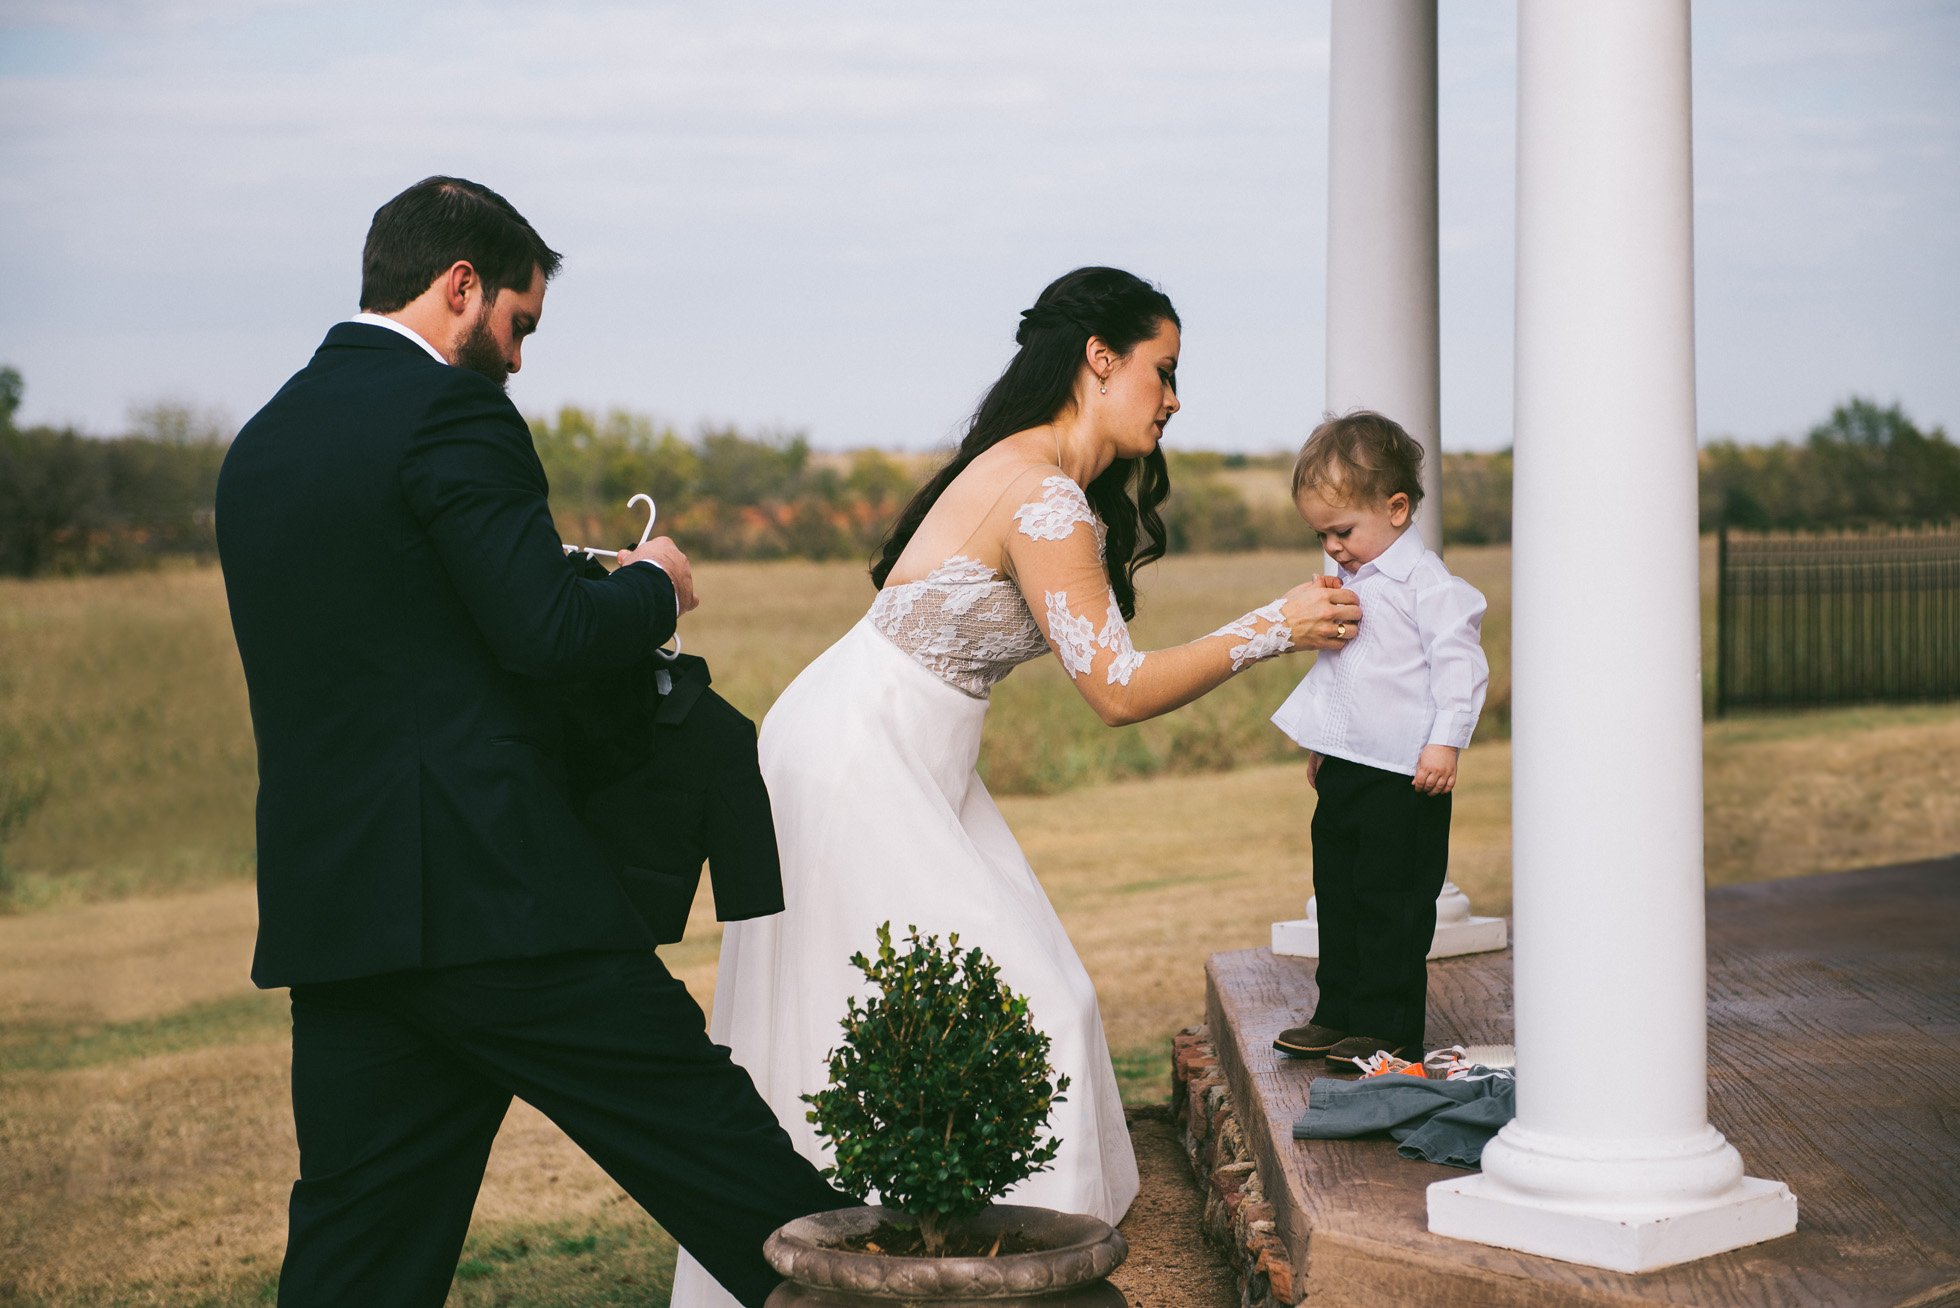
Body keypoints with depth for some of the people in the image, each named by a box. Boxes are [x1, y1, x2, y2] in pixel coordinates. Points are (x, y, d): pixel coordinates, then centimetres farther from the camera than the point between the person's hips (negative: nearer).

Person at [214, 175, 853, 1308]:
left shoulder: (260, 444, 16)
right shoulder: (449, 410, -9)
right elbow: (548, 635, -16)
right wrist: (653, 586, 4)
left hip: (326, 903, 8)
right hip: (487, 889, -8)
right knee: (711, 1137, 1)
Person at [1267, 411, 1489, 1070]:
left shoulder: (1427, 582, -11)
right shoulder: (1350, 583, 15)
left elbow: (1459, 663, -15)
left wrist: (1445, 742, -20)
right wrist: (1319, 744, 28)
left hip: (1403, 776, -9)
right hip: (1346, 770, 9)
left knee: (1392, 901, -4)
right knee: (1338, 893, 13)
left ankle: (1389, 1028, 3)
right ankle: (1339, 1016, 22)